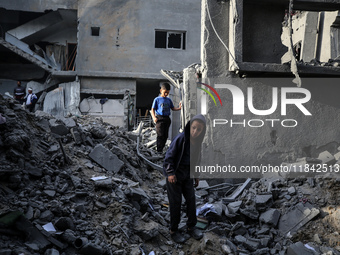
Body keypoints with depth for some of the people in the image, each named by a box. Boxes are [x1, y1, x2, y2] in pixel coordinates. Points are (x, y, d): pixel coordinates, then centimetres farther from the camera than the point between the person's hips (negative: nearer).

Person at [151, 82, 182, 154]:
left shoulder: (169, 100, 14)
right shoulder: (157, 99, 0)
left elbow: (173, 108, 19)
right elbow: (153, 109, -1)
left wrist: (179, 108, 0)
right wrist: (154, 117, -16)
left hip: (167, 118, 5)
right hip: (160, 118, -5)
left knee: (165, 135, 6)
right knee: (160, 135, -11)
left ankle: (162, 148, 15)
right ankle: (159, 150, -9)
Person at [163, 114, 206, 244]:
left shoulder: (198, 141, -1)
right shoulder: (180, 139, -22)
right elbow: (169, 156, -18)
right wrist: (170, 173, -22)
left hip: (187, 175, 6)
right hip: (175, 174, -6)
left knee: (191, 199, 10)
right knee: (175, 202, 1)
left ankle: (191, 227, 26)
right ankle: (173, 230, 16)